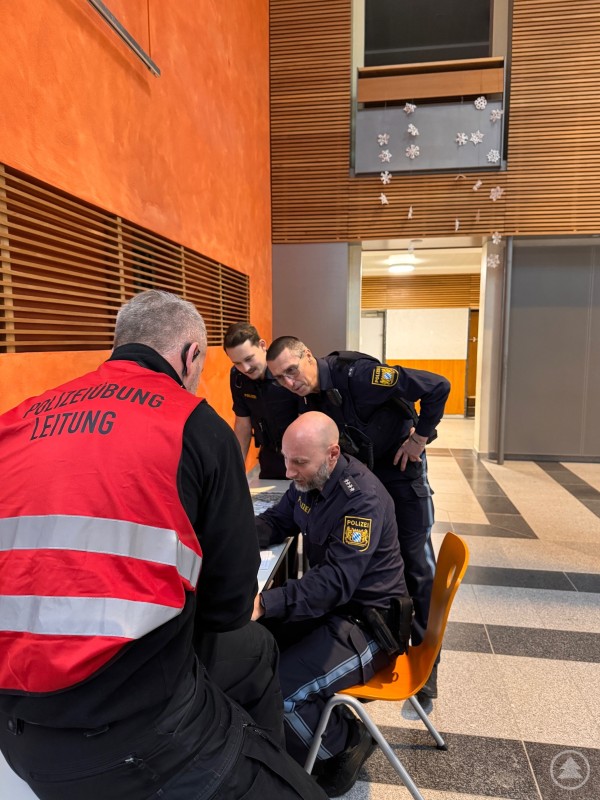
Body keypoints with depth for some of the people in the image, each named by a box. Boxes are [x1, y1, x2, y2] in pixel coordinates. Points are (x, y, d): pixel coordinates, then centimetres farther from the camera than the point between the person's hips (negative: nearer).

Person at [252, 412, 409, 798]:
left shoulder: (363, 498, -27)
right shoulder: (309, 479, -2)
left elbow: (337, 581, -32)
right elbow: (276, 521, 11)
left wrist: (264, 603, -43)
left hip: (369, 621, -8)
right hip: (330, 604, 8)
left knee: (274, 691, -19)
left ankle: (344, 745, 11)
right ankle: (327, 722, 18)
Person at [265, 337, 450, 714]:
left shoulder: (356, 374, -29)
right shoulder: (310, 397, -6)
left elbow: (438, 387, -30)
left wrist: (420, 437, -21)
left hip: (400, 467, -6)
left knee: (416, 567, 1)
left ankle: (426, 675, 16)